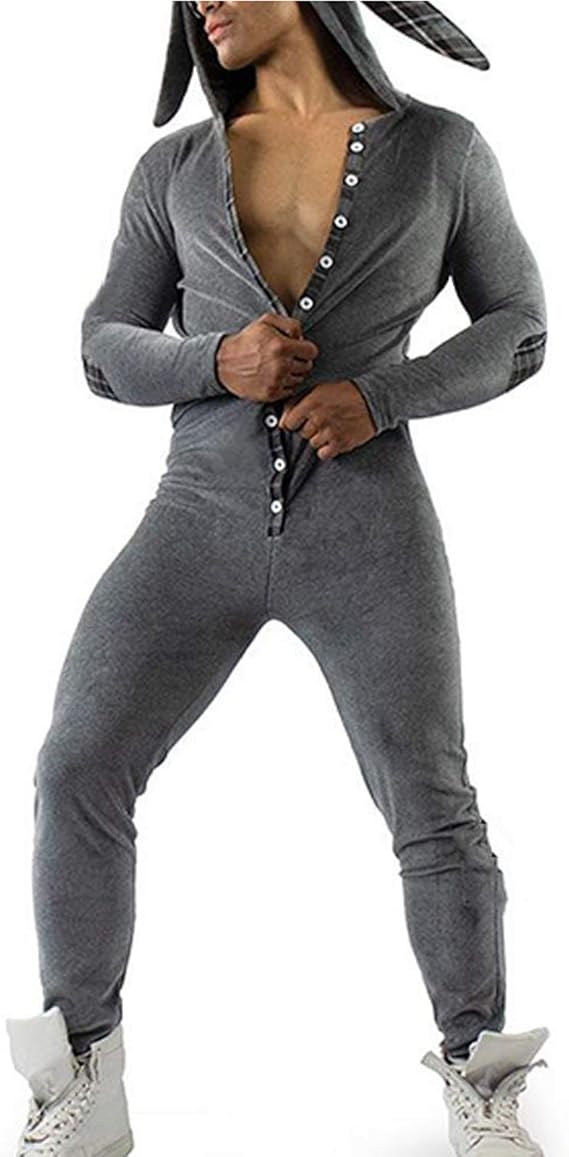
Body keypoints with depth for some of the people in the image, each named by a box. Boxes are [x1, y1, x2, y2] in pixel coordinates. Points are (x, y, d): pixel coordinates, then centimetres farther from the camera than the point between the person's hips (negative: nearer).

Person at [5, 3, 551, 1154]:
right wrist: (215, 363, -13)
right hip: (203, 523, 2)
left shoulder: (443, 150, 4)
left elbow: (518, 332, 6)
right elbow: (107, 354, 9)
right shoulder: (175, 169, 9)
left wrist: (379, 398, -12)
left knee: (433, 811, -4)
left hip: (366, 527, -2)